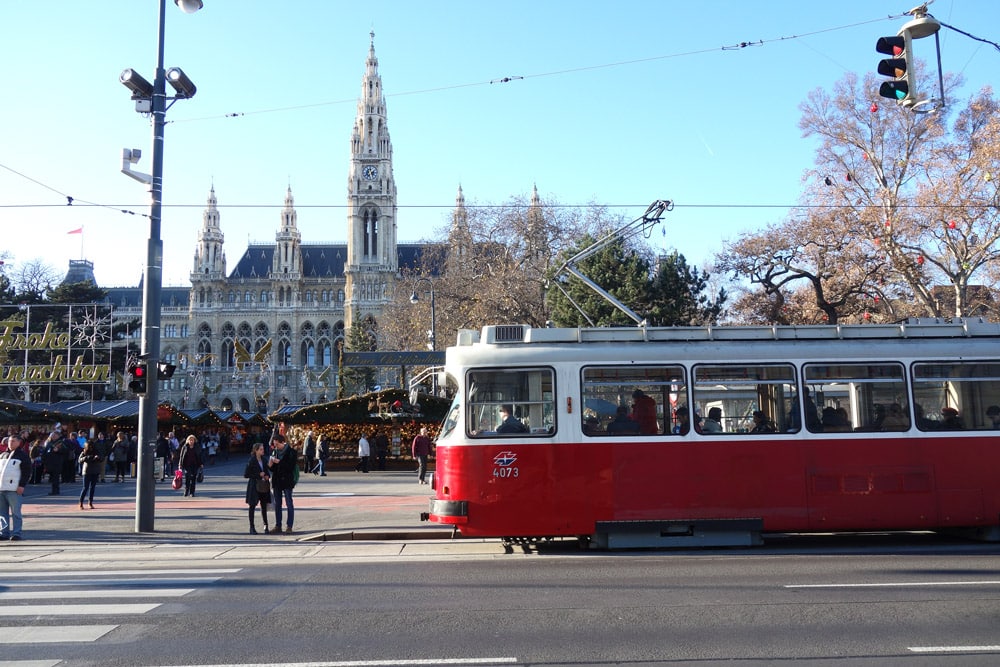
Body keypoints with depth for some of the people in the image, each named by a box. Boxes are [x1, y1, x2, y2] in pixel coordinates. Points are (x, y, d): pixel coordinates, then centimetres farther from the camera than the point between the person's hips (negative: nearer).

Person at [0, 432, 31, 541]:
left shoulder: (23, 455, 0)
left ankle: (16, 533, -2)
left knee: (15, 512, -5)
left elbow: (27, 472, -5)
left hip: (14, 490, -6)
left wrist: (22, 486, -12)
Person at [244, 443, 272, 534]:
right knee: (252, 506, 2)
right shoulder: (251, 461, -8)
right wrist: (258, 475, -15)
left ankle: (266, 526, 13)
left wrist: (267, 476, -2)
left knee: (264, 506, 6)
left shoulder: (264, 460, 9)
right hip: (254, 486, -5)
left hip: (264, 486, 5)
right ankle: (252, 527, 8)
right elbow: (246, 474, -10)